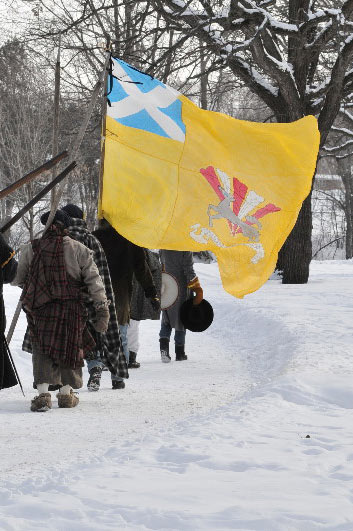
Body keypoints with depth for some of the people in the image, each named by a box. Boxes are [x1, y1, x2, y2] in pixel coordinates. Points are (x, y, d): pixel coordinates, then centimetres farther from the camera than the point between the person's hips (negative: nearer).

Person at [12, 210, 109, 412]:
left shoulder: (30, 249, 2)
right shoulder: (79, 249, 1)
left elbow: (18, 279, 12)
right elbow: (94, 281, -2)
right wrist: (103, 310, 1)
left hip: (39, 308, 0)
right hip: (71, 308, 0)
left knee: (42, 349, 3)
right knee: (71, 347, 16)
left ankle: (43, 393, -13)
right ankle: (66, 392, 23)